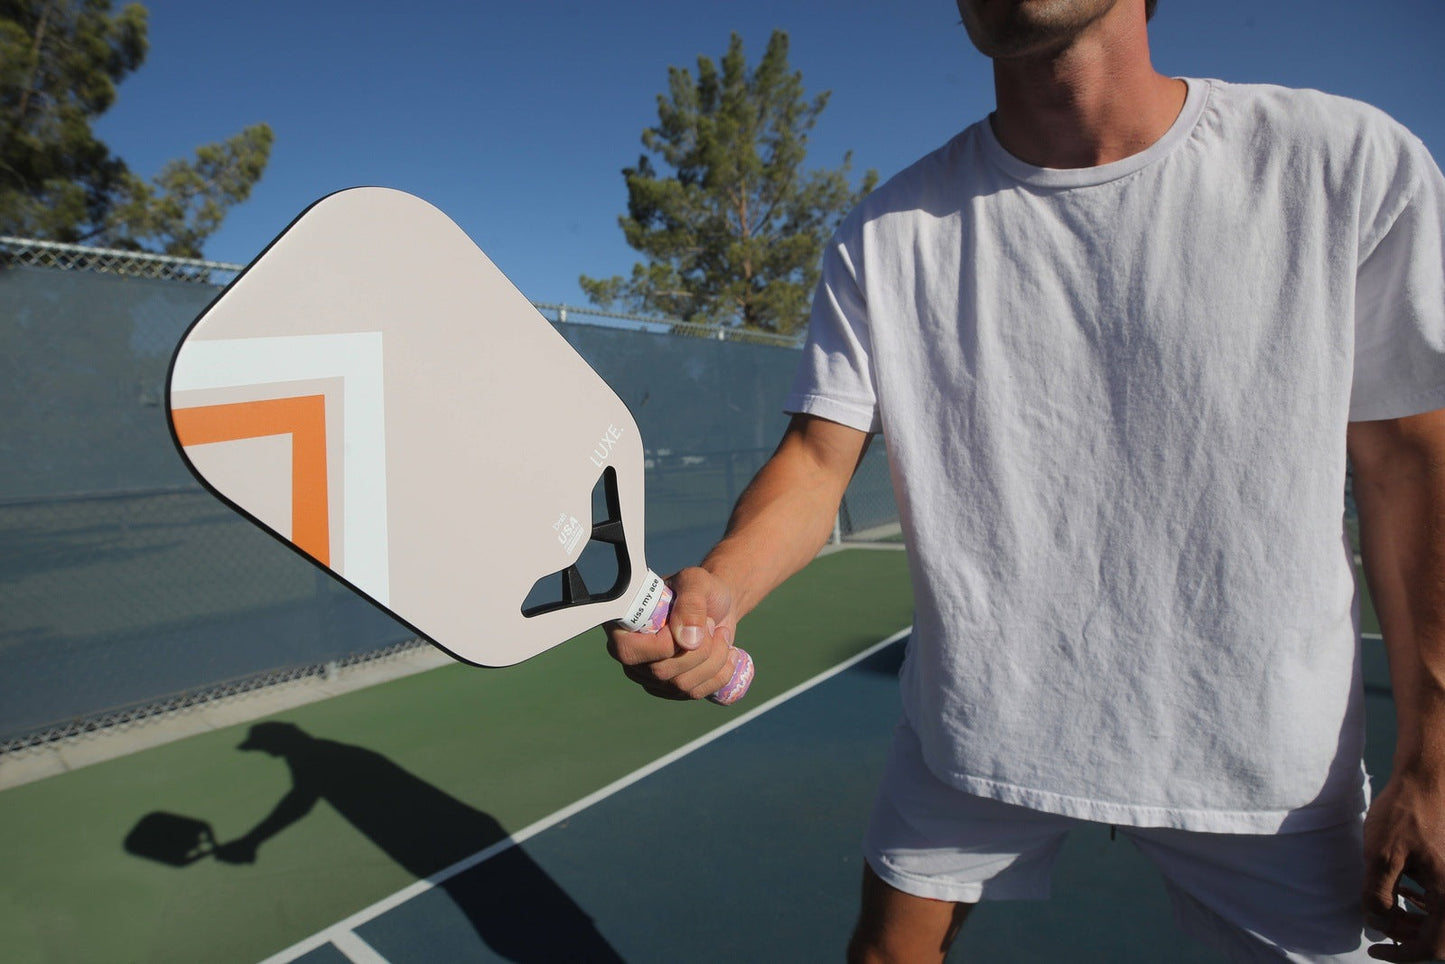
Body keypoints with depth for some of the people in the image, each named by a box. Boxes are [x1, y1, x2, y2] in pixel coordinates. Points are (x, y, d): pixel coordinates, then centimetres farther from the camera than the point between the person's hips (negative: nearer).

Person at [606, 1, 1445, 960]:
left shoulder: (1351, 162, -10)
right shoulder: (887, 235, -6)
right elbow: (818, 455, -8)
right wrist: (715, 586, -29)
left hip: (1264, 756, 0)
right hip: (968, 728, 1)